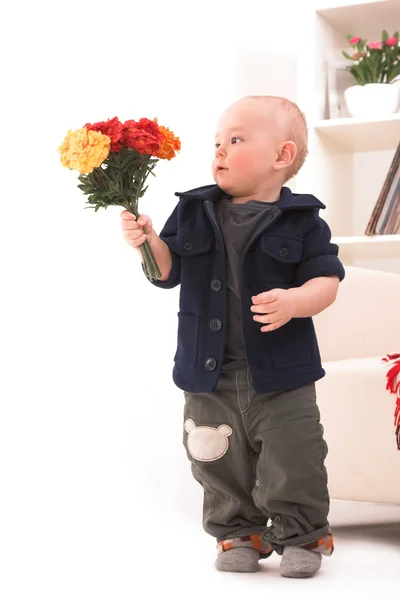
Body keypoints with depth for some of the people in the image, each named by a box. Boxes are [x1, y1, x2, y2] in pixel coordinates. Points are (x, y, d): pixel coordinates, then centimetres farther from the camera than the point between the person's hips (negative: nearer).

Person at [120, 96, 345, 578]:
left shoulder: (300, 219, -5)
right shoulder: (195, 212, 5)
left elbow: (326, 280, -7)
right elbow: (168, 270, 7)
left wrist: (294, 301, -26)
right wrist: (147, 242, -12)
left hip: (279, 373, -3)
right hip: (210, 375, 3)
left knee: (292, 463, 0)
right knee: (220, 463, 12)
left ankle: (302, 537, 21)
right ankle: (239, 534, 31)